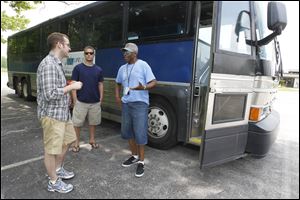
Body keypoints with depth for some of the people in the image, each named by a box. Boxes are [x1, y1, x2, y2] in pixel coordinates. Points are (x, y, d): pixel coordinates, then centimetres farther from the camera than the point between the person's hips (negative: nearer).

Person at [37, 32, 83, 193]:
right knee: (52, 149, 4)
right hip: (52, 114, -10)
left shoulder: (57, 63, 11)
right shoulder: (48, 64, -20)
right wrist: (71, 86, -17)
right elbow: (49, 94, -25)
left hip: (62, 113, 10)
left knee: (67, 141, 22)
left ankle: (58, 169, 40)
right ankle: (54, 182, 21)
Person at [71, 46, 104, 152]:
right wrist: (75, 100, -9)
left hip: (95, 102, 3)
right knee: (77, 123, 4)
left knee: (93, 122, 14)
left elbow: (100, 85, 10)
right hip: (81, 102, -2)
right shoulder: (78, 68, -3)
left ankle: (92, 139, 31)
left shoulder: (98, 70, 5)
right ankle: (77, 142, 18)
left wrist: (101, 99, 4)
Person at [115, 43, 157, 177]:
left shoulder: (143, 65, -6)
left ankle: (141, 162, 11)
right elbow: (118, 83, 27)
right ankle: (134, 156, 32)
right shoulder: (122, 68, 13)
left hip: (140, 103, -7)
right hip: (126, 103, 7)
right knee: (127, 131, 13)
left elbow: (153, 82, -10)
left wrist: (143, 87, -29)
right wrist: (117, 96, 11)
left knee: (140, 133, -4)